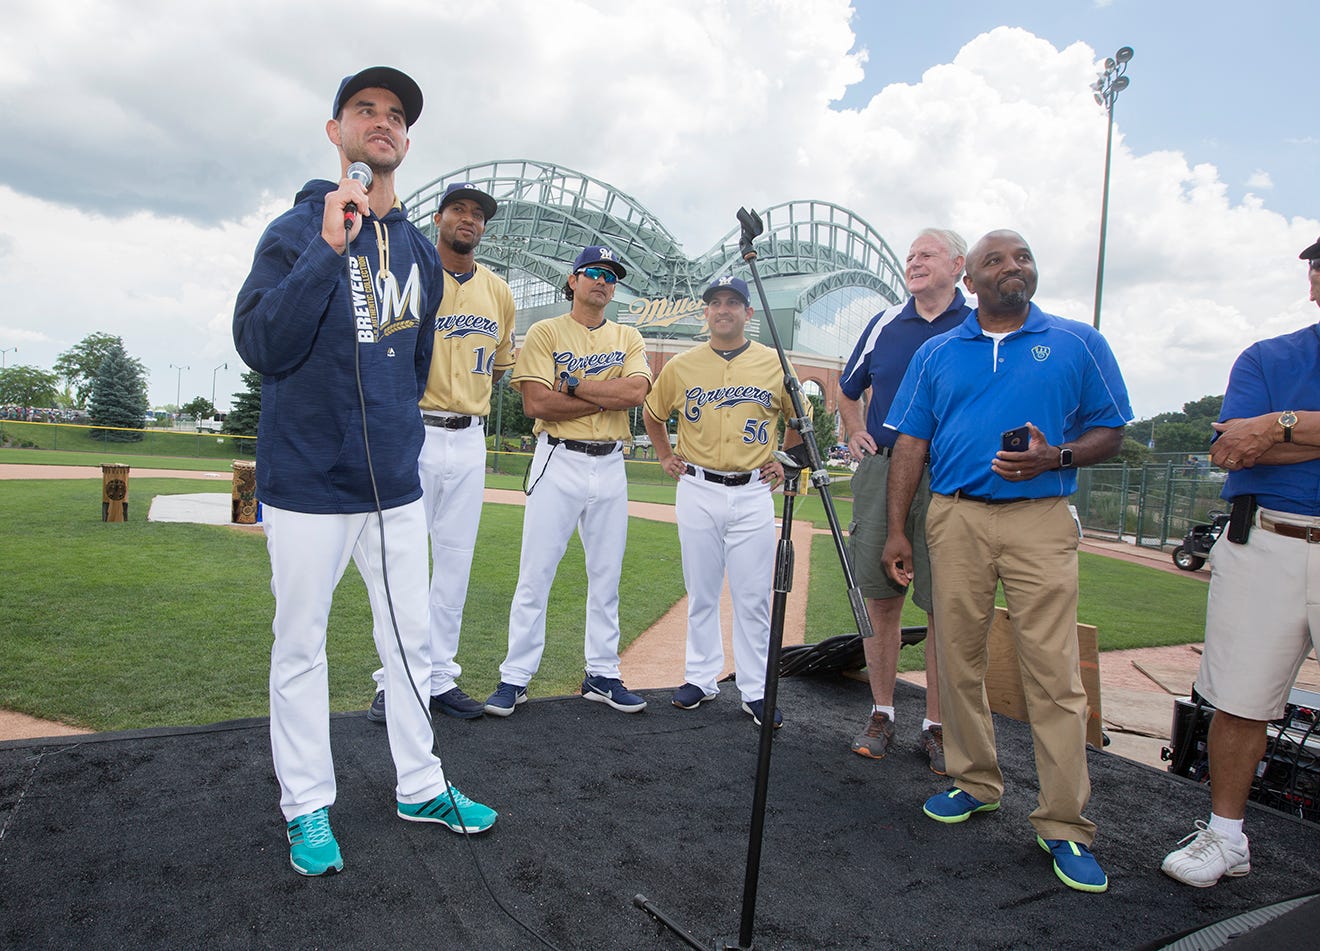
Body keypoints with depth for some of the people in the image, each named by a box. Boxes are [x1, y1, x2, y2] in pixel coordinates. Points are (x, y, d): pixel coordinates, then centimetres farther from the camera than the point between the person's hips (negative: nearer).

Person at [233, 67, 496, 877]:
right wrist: (331, 246, -23)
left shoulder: (420, 250, 10)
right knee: (301, 646, 6)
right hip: (309, 484, -5)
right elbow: (260, 347, -19)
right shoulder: (296, 230, -5)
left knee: (411, 636, 11)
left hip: (396, 483, 5)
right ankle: (308, 806, 23)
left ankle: (420, 787, 27)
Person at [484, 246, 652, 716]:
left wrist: (572, 384, -11)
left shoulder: (627, 338, 12)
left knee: (606, 576, 9)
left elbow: (636, 391, -7)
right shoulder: (545, 332, 3)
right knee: (535, 574, -2)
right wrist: (608, 398, -9)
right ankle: (515, 677, 8)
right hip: (558, 463, -3)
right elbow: (536, 403, -11)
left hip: (610, 466, 4)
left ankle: (602, 675, 20)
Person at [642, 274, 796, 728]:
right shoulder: (681, 365, 5)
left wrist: (784, 461, 9)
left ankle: (755, 690, 11)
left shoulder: (775, 364, 3)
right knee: (701, 592, 9)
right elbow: (653, 414, 21)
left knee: (753, 597, 1)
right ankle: (701, 678, 22)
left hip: (753, 493, -1)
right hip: (697, 491, 1)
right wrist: (665, 455, 12)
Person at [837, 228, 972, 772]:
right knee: (880, 599, 5)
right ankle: (882, 715, 18)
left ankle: (936, 726, 13)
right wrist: (855, 434, 12)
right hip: (881, 469, 3)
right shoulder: (885, 325, 14)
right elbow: (848, 391, 26)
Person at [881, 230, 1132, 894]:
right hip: (954, 518, 2)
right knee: (958, 660, 7)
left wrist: (1055, 457, -13)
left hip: (1040, 521, -2)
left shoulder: (1077, 344, 8)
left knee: (1053, 672, -5)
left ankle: (1065, 826, 5)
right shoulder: (936, 353, 13)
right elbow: (910, 444, 10)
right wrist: (896, 530, 3)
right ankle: (976, 783, 24)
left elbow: (1110, 432, 9)